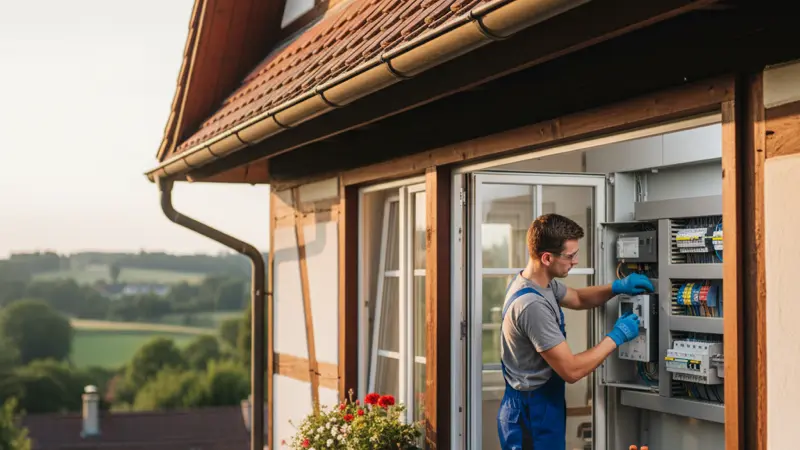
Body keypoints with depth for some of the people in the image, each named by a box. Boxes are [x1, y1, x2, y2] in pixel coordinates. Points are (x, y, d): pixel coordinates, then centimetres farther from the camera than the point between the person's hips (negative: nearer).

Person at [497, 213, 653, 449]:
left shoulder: (539, 282, 2)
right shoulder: (532, 305, -29)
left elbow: (577, 298, 22)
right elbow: (571, 370, -26)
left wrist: (617, 287, 5)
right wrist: (616, 337, -16)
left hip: (541, 406, 10)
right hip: (531, 413, -10)